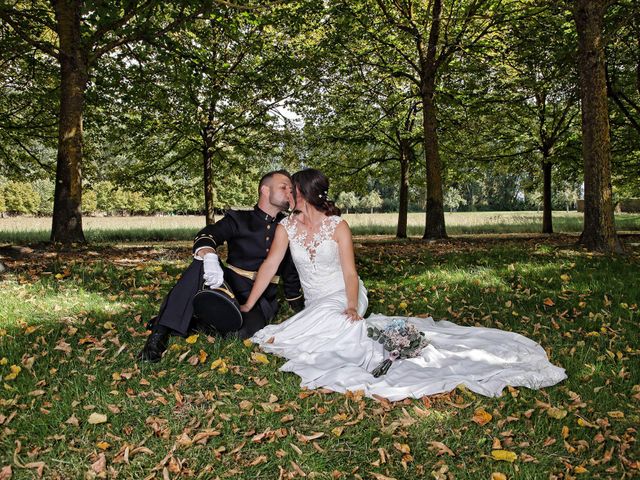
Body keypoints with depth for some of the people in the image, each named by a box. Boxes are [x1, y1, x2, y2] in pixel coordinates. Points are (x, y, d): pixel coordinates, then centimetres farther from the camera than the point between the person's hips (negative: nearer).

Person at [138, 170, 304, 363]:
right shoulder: (239, 219, 4)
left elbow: (291, 272, 22)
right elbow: (205, 236, -14)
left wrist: (298, 305, 22)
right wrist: (209, 257, -36)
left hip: (261, 301, 1)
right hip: (230, 288, -1)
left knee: (246, 330, -35)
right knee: (202, 264, -32)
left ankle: (188, 323, -16)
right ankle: (160, 332, -32)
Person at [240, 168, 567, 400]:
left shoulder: (337, 226, -8)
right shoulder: (287, 227, 2)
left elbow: (350, 273, -12)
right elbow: (270, 266, -2)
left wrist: (351, 307, -28)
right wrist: (247, 307, -8)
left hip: (342, 299, -5)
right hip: (315, 305, 5)